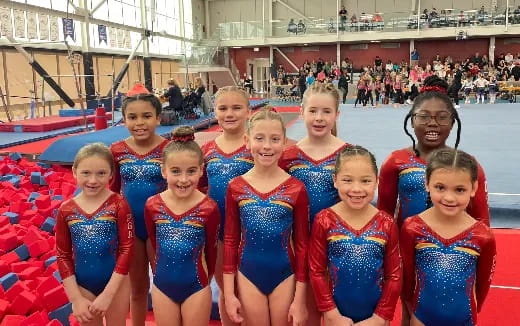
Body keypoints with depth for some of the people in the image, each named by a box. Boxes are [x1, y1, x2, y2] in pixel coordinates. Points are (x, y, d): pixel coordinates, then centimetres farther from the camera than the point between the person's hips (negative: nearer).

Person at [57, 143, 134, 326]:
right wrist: (76, 299, -5)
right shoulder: (66, 210, -5)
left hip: (116, 283, -2)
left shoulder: (118, 205, -13)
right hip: (82, 286, 2)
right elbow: (63, 256, -1)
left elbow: (127, 248, -14)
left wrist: (108, 294, -16)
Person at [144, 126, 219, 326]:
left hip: (196, 287, -2)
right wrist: (160, 274, 11)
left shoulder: (209, 208, -16)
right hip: (162, 286, 3)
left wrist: (204, 280, 8)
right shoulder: (152, 206, -9)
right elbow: (154, 245, 5)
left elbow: (211, 251, -3)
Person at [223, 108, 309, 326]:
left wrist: (300, 300, -3)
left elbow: (302, 245, -4)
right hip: (248, 277, 1)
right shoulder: (235, 187, -5)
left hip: (284, 277, -1)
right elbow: (230, 241, 0)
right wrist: (228, 293, 0)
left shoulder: (296, 189, -9)